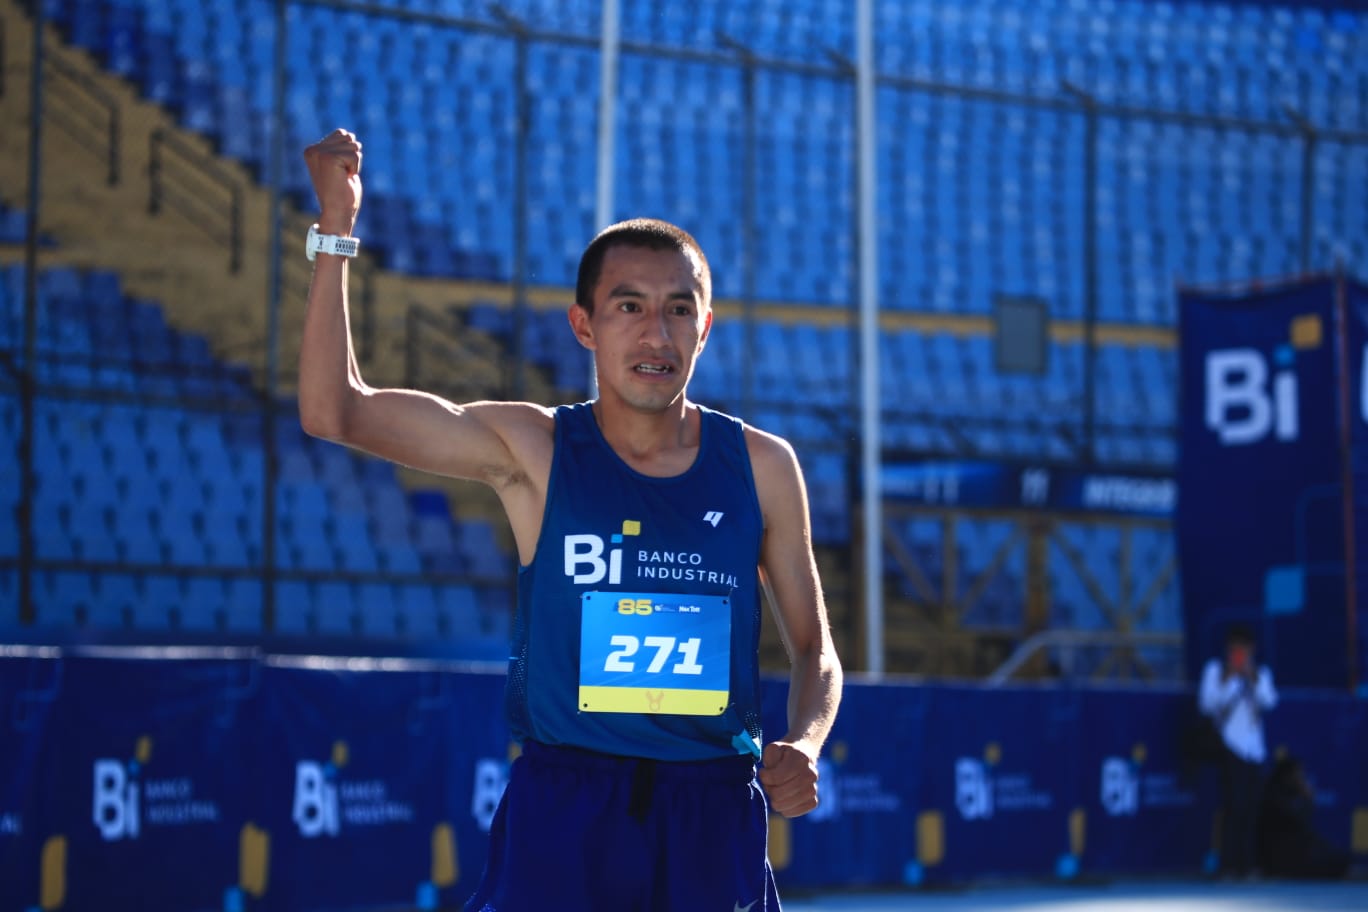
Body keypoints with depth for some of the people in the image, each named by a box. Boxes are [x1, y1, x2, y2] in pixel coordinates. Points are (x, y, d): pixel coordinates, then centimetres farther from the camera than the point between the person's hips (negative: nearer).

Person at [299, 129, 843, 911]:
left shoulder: (762, 466, 4)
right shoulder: (532, 450, 0)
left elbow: (814, 649, 12)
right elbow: (334, 411, -7)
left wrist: (806, 743, -9)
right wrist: (336, 229, -12)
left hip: (712, 817, 2)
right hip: (560, 816, -1)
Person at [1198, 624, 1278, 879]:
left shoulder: (1260, 673, 15)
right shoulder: (1215, 670, 7)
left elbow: (1269, 702, -1)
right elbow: (1206, 704, -4)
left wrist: (1253, 679, -11)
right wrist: (1227, 681, -10)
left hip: (1253, 749, 3)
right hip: (1228, 746, -3)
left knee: (1251, 808, -2)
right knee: (1234, 805, -13)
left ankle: (1246, 865, 4)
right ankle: (1229, 865, -12)